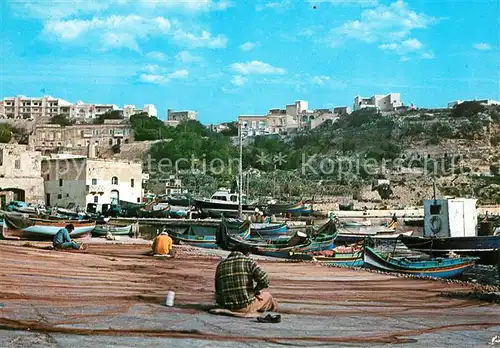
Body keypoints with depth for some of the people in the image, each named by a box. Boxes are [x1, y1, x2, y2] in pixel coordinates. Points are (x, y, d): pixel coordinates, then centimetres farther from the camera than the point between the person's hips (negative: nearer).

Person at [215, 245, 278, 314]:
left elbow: (218, 290, 14)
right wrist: (254, 290, 7)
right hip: (246, 307, -5)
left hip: (226, 308, 5)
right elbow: (264, 281, -11)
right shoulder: (249, 262, -5)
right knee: (267, 295, 25)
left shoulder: (221, 265, 8)